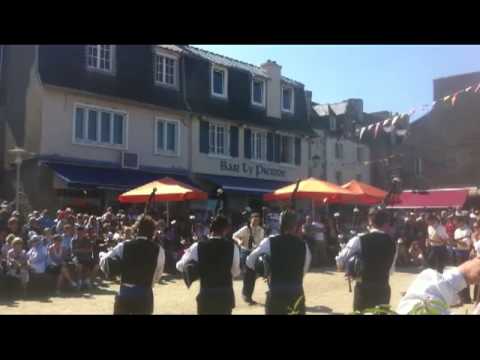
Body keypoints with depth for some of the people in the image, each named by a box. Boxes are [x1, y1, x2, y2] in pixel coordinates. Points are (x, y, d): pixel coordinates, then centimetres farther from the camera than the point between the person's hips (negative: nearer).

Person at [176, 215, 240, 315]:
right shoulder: (232, 247, -7)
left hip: (206, 294, -1)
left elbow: (180, 266, 2)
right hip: (226, 295, 1)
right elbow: (236, 272, 6)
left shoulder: (198, 246, -9)